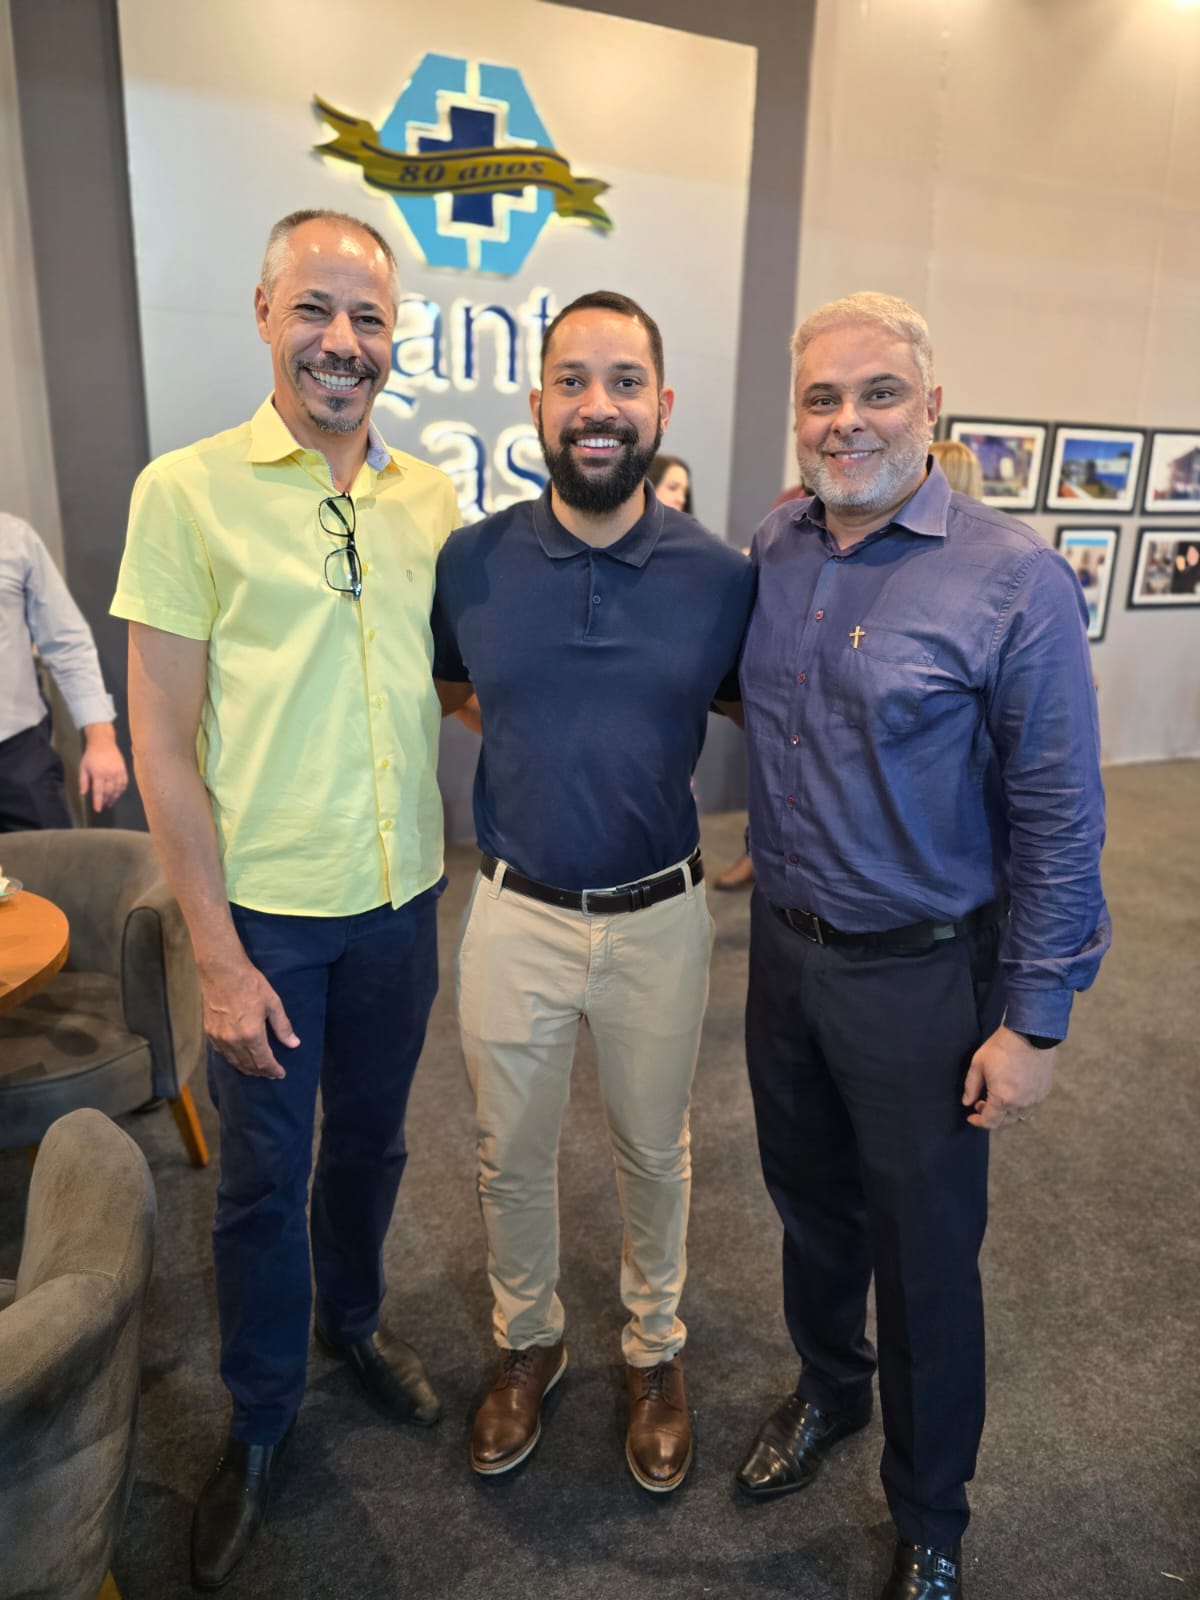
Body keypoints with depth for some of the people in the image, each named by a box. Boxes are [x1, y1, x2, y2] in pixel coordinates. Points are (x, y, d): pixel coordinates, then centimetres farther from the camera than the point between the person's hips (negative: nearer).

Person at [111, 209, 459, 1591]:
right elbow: (162, 738, -11)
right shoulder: (188, 489, -9)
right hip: (265, 907, -3)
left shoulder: (431, 499, 3)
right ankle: (258, 1417, 40)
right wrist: (218, 957, -12)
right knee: (262, 1175, 14)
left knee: (370, 1140, 22)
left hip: (400, 895, 4)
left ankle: (351, 1320, 51)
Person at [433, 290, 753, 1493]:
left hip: (659, 919, 0)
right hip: (515, 914, 1)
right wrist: (540, 740, -1)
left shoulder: (720, 575, -8)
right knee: (510, 1156, 17)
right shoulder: (472, 560, -6)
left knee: (653, 1153, 19)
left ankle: (654, 1352, 46)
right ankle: (527, 1344, 46)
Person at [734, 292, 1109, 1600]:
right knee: (809, 1198, 24)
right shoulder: (771, 553, 0)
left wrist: (1033, 1021, -12)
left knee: (925, 1249, 14)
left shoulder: (1014, 581, -16)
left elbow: (1058, 820, -13)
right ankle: (828, 1388, 54)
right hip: (782, 943, 5)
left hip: (921, 973, -4)